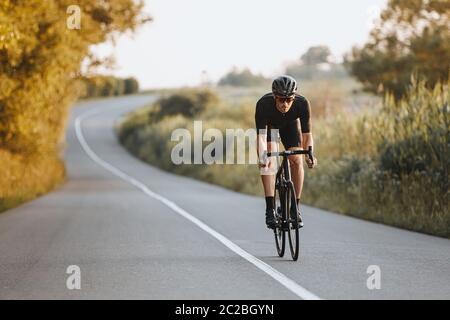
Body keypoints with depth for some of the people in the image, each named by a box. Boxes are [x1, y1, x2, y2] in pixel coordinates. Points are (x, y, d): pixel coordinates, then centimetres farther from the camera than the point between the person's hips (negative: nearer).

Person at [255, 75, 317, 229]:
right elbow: (261, 136, -44)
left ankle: (295, 208, -5)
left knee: (297, 161, -16)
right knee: (269, 161, -23)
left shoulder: (302, 103, -36)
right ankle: (270, 209, -23)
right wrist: (262, 157, -62)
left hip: (290, 125, 1)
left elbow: (307, 134, -33)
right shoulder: (264, 104, -40)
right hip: (269, 125, -1)